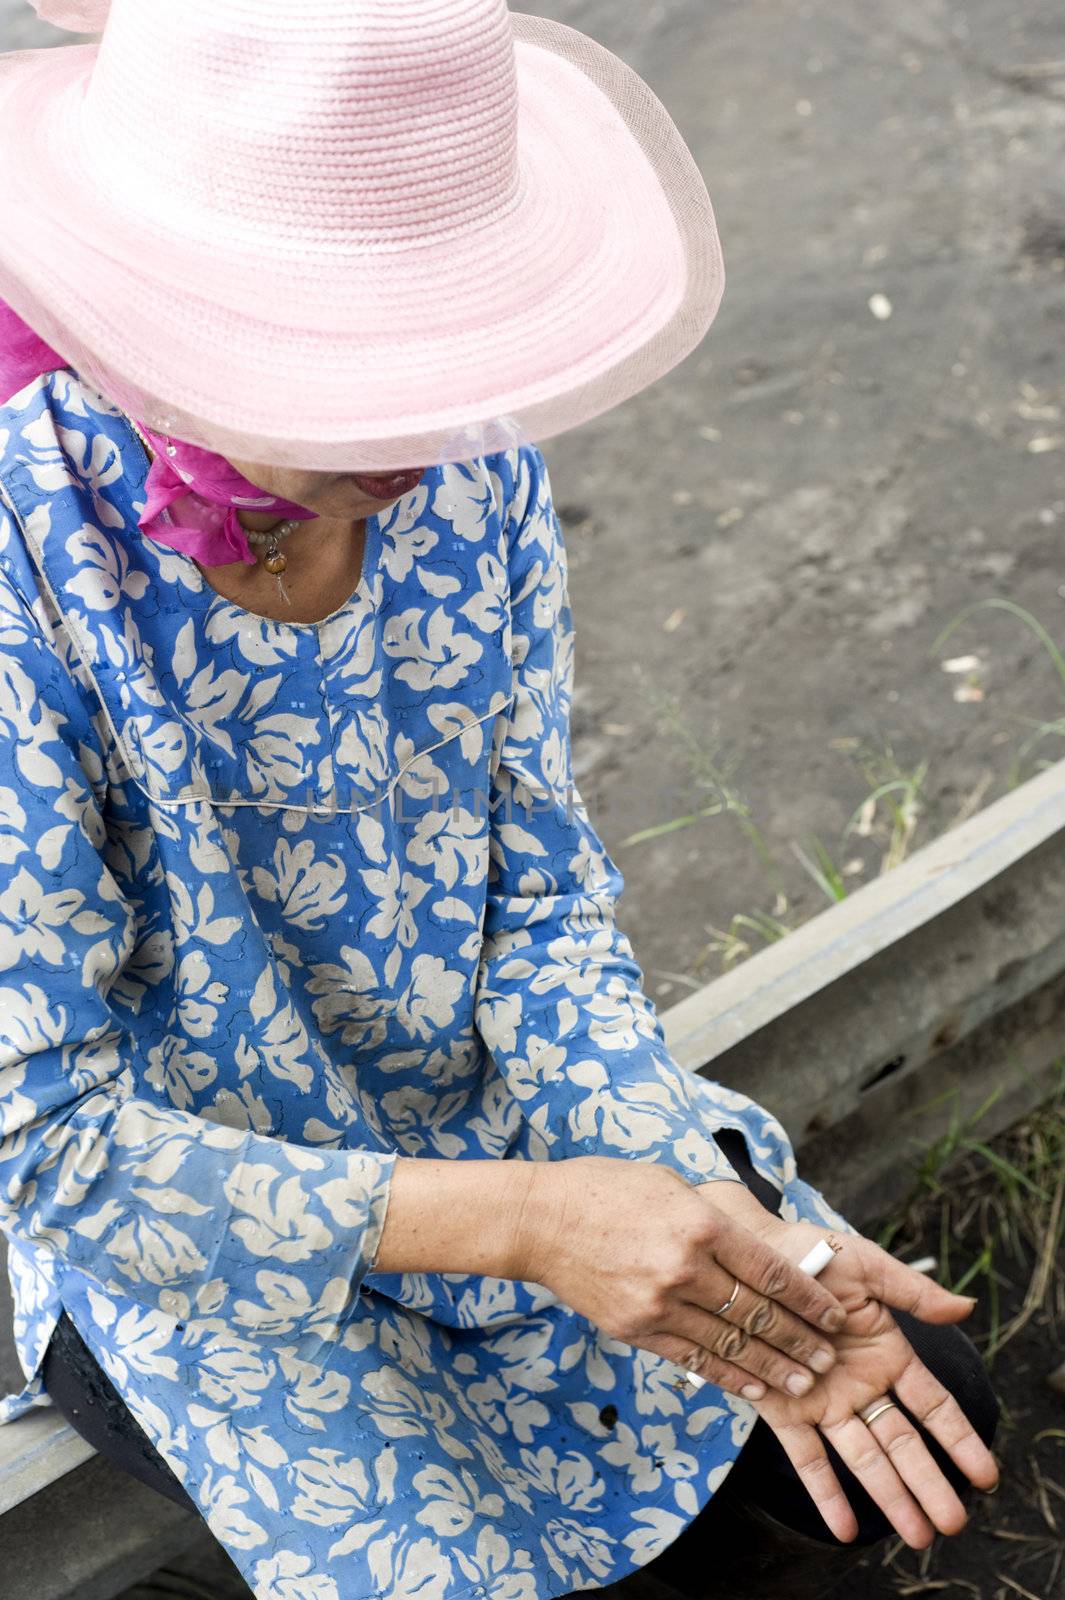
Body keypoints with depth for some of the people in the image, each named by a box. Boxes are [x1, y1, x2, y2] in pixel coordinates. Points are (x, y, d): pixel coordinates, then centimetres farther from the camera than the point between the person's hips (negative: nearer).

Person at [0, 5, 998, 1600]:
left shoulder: (474, 468, -15)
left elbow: (543, 903, -8)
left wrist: (726, 1221, -23)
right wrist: (521, 1224, -32)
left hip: (490, 1135, 4)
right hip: (193, 1251, -4)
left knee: (929, 1412, 1)